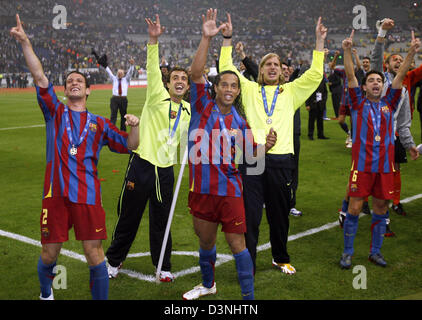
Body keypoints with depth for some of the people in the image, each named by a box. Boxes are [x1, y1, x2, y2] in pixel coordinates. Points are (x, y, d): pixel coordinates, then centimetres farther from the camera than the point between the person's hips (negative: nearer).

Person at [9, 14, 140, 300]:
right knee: (49, 253, 9)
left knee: (94, 254, 0)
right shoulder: (55, 112, 12)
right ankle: (46, 293, 38)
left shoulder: (99, 123, 13)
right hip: (56, 194, 0)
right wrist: (25, 42, -9)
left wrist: (135, 126, -8)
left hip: (88, 196, 0)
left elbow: (129, 146, 13)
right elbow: (39, 76, 1)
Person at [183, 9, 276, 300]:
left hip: (229, 190, -1)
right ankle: (208, 285, 41)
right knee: (206, 241, 18)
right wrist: (207, 38, -23)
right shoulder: (203, 106, -1)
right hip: (202, 188, 1)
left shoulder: (239, 121, 4)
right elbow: (196, 72, -15)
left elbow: (249, 154, 8)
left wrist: (266, 145, -12)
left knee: (237, 243, -2)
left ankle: (249, 296, 9)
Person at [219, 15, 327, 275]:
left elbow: (315, 74, 9)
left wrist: (320, 41, 6)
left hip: (281, 160, 1)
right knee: (250, 215, -2)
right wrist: (228, 39, 3)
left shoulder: (291, 92, 15)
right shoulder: (249, 89, 13)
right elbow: (227, 68, 9)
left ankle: (281, 258, 31)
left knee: (280, 215, 12)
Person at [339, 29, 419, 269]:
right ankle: (348, 252, 10)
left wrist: (412, 52, -6)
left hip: (385, 165, 3)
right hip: (362, 164, -3)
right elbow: (350, 75, -4)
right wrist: (347, 50, -15)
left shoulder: (389, 103, 11)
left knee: (381, 209, 9)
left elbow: (401, 76, 3)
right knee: (354, 208, -2)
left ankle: (376, 251, 23)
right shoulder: (359, 103, 5)